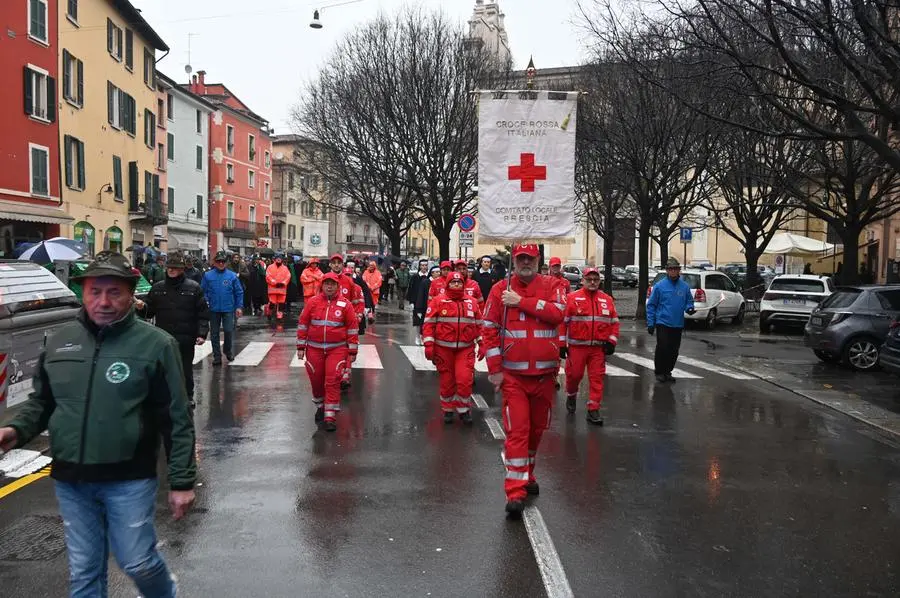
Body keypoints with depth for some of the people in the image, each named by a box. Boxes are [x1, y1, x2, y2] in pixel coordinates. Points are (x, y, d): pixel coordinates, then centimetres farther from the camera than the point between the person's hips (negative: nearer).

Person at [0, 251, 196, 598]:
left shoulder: (155, 344, -9)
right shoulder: (59, 342, 5)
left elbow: (176, 420, -8)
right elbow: (41, 401, 16)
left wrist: (182, 481, -9)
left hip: (129, 481, -4)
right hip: (70, 481, 4)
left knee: (138, 563, 4)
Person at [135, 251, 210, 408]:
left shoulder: (193, 288, -1)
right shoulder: (157, 288, 8)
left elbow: (203, 313, -2)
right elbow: (150, 311, 12)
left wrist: (202, 333, -10)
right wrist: (142, 307, -11)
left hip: (185, 338, -2)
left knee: (186, 369, 9)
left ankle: (188, 397, 22)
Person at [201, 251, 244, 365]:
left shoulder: (232, 275, 0)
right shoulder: (208, 276, 0)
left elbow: (239, 292, 2)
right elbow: (203, 292, 2)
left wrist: (239, 307, -2)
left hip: (228, 309, -1)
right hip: (213, 309, 1)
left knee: (229, 331, -3)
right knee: (214, 333, 7)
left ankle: (228, 351, 22)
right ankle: (217, 356, 17)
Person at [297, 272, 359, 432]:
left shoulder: (345, 305, -2)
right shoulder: (312, 302, 1)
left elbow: (353, 328, 1)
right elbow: (303, 324, 5)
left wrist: (352, 351, 0)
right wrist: (301, 347, 3)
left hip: (337, 349, -2)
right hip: (314, 348, 2)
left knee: (333, 381, -8)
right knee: (316, 380, 10)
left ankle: (331, 416, -3)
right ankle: (320, 407, 35)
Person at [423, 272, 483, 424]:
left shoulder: (472, 302, 6)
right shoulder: (438, 301, -2)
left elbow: (479, 325, 12)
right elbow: (429, 324, -3)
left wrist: (481, 345, 8)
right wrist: (429, 346, -9)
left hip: (466, 349, 1)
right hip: (444, 348, -1)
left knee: (465, 379, -9)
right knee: (447, 381, 8)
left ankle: (463, 410, 10)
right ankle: (448, 410, 26)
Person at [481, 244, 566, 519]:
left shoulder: (551, 286, 3)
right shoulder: (501, 289, 0)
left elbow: (557, 313, -16)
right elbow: (489, 329, -1)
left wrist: (521, 301, -17)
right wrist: (494, 369, -6)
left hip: (545, 373, 2)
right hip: (513, 374, -2)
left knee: (536, 428, 16)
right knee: (517, 430, -9)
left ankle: (527, 475, 37)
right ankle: (515, 492, -5)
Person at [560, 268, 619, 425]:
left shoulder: (607, 299, 8)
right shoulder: (572, 298, -3)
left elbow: (614, 322, 12)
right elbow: (562, 321, -3)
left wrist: (612, 341, 2)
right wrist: (561, 344, -6)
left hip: (599, 347, 2)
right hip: (576, 346, -2)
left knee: (597, 377, 0)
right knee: (574, 374, 7)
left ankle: (593, 410, 6)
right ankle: (571, 396, 37)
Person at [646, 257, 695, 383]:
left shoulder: (685, 286, 5)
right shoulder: (659, 286, -4)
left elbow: (689, 301, 16)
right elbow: (651, 305, -2)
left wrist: (689, 308, -8)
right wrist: (650, 323, -6)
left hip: (678, 325, 4)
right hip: (663, 323, -4)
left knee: (674, 351, 8)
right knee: (662, 348, -8)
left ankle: (668, 371, 23)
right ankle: (659, 371, 8)